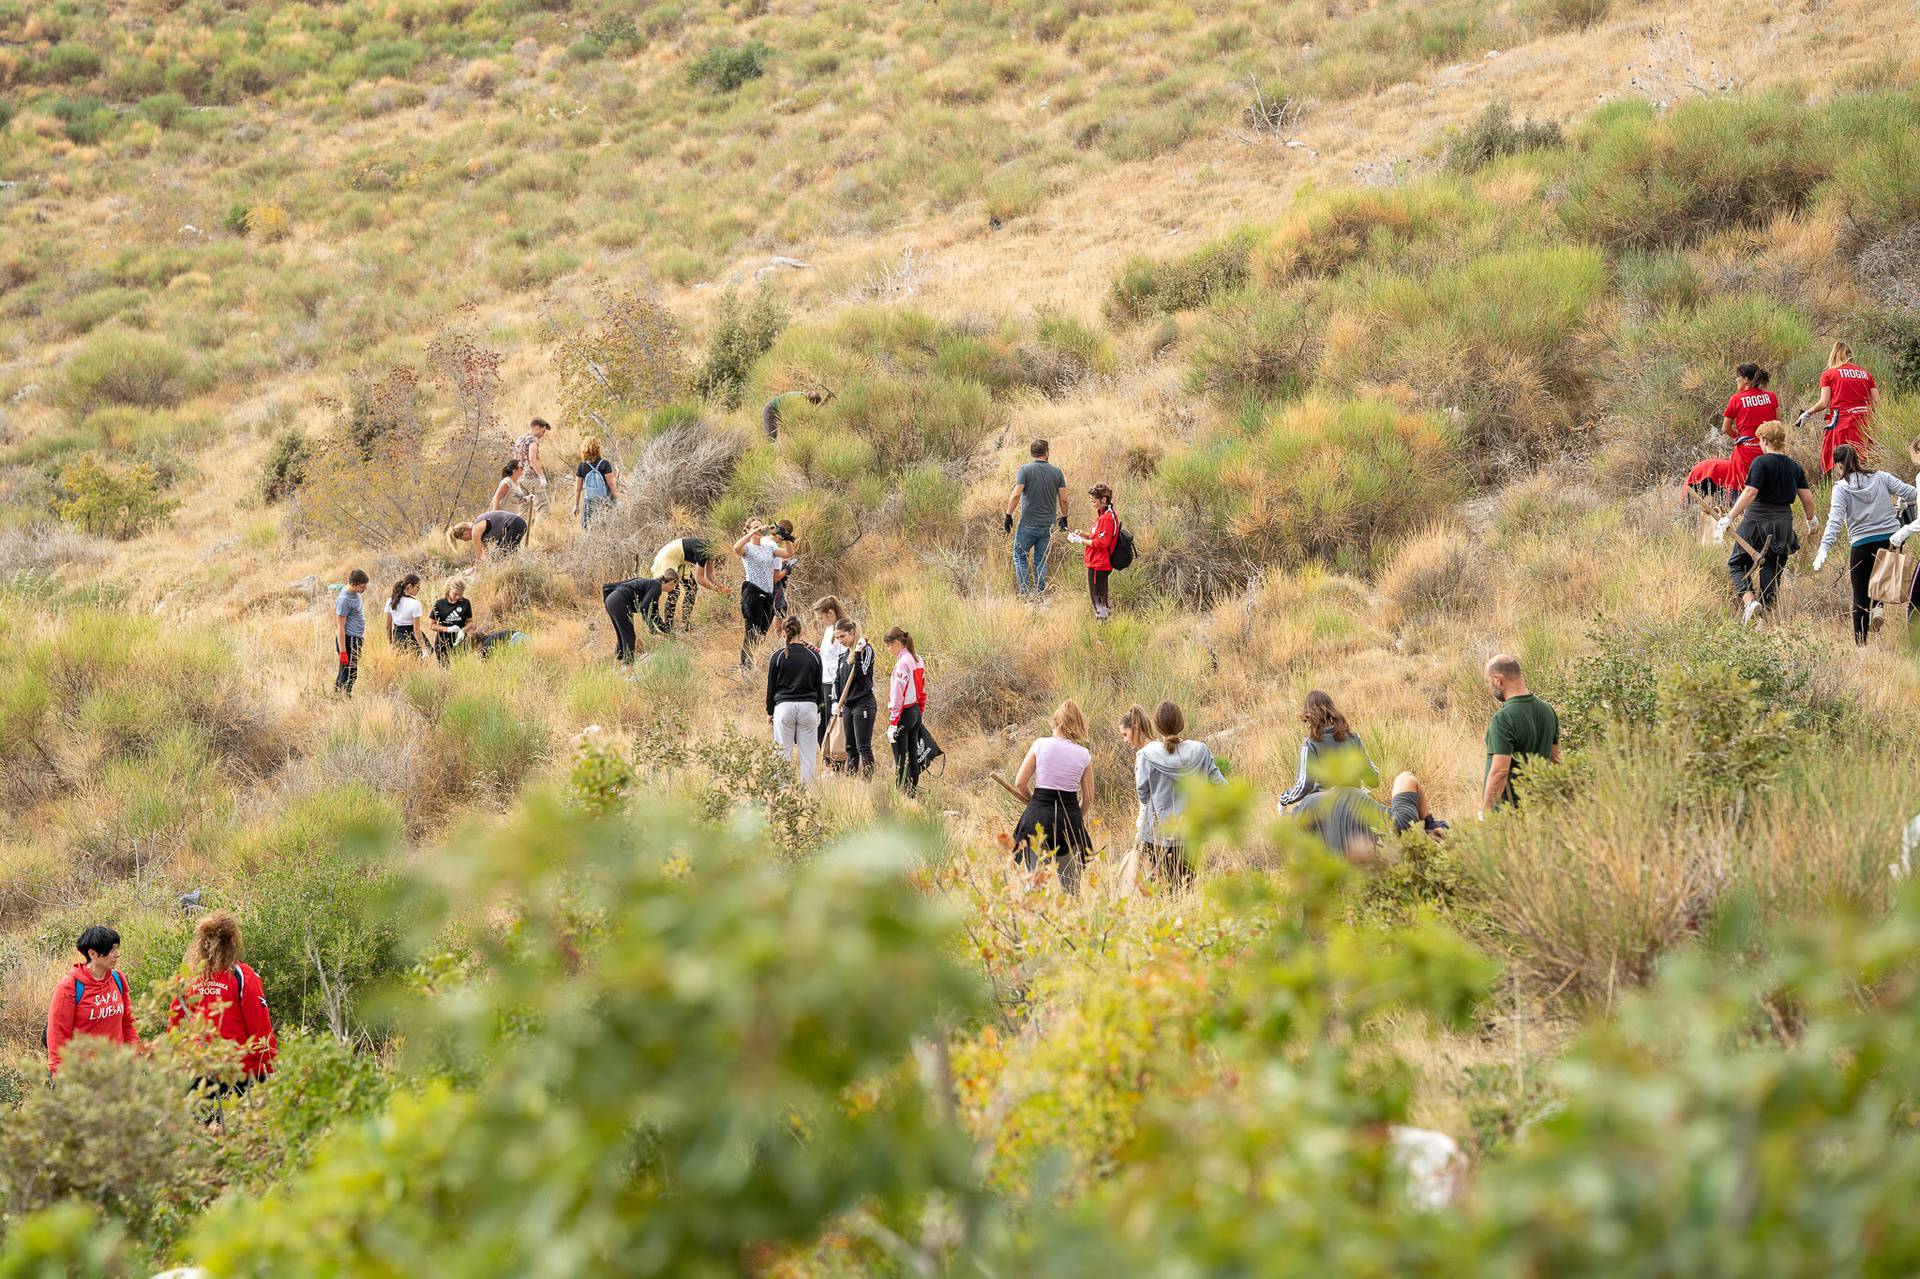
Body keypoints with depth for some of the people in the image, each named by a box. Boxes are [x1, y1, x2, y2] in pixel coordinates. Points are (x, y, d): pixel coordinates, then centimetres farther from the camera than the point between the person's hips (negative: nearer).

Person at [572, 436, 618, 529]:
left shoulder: (582, 466, 1)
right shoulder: (604, 464, -8)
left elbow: (578, 488, 5)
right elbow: (611, 484, -9)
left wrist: (576, 505, 13)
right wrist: (617, 500, -1)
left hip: (589, 503, 2)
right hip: (605, 501, -2)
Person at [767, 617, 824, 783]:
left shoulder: (778, 656, -3)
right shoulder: (813, 655, 3)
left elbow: (771, 686, 3)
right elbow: (819, 686, 10)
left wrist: (770, 712, 13)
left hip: (784, 706, -2)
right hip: (809, 706, 2)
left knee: (784, 753, 3)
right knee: (808, 754, 4)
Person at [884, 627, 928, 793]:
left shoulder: (902, 663, -18)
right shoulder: (918, 660, 10)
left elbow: (898, 695, -20)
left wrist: (892, 723, -18)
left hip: (903, 714, -9)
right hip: (916, 713, 9)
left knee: (900, 760, -3)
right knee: (913, 756, 14)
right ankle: (913, 790, 20)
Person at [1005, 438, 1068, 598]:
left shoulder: (1025, 470, -7)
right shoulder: (1056, 472, 2)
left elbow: (1016, 495, -16)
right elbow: (1063, 499, 2)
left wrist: (1009, 515, -8)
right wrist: (1064, 518, 17)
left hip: (1028, 524, -3)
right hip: (1047, 525, 3)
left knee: (1020, 557, 8)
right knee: (1041, 560, 12)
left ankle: (1025, 592, -4)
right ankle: (1040, 595, 10)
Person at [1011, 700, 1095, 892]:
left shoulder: (1040, 745, -1)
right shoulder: (1084, 755, 3)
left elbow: (1020, 783, -1)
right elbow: (1088, 798, 8)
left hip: (1039, 814, -1)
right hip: (1070, 816, 1)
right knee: (1069, 884, 8)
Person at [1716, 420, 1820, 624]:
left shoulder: (1761, 463, -11)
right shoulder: (1794, 467, 7)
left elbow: (1750, 492, -21)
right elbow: (1808, 498, 9)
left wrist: (1729, 518, -21)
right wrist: (1811, 520, 29)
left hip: (1758, 521, -5)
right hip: (1783, 524, 5)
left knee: (1737, 563, 8)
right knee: (1772, 572, 13)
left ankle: (1749, 600, -15)